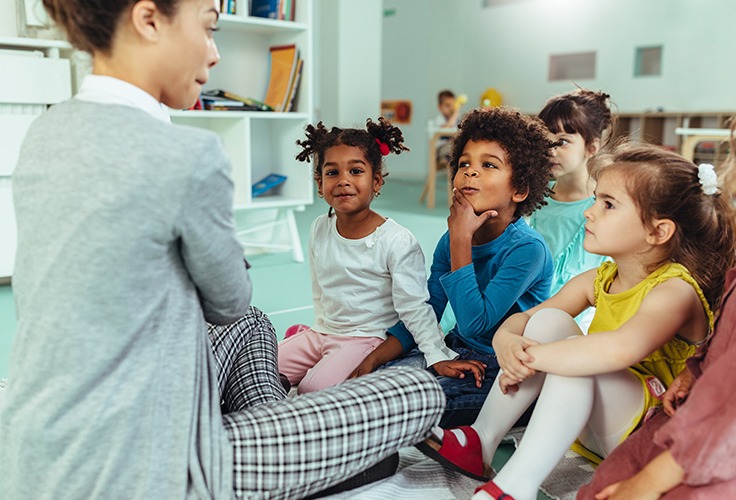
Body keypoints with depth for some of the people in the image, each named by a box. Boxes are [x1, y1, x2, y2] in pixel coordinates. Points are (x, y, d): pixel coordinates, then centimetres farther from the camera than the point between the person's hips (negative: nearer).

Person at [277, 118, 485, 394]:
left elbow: (414, 308, -17)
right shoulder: (320, 230, 0)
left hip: (367, 338, -6)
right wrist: (322, 329, 11)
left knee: (313, 389, -25)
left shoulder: (397, 241, -19)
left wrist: (439, 356, -22)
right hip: (322, 332, 6)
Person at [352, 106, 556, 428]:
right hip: (456, 352, 6)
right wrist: (373, 359, -8)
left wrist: (461, 238, -27)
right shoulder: (451, 241, 0)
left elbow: (474, 323, -30)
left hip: (500, 371, -6)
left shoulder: (527, 249, -21)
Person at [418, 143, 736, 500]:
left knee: (576, 357, -33)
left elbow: (621, 349, -43)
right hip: (591, 425, 7)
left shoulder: (675, 291, -21)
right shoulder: (597, 281, 4)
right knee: (548, 319, -13)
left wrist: (530, 357, -33)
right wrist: (505, 340, -21)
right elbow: (519, 319, 4)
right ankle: (480, 443, -11)